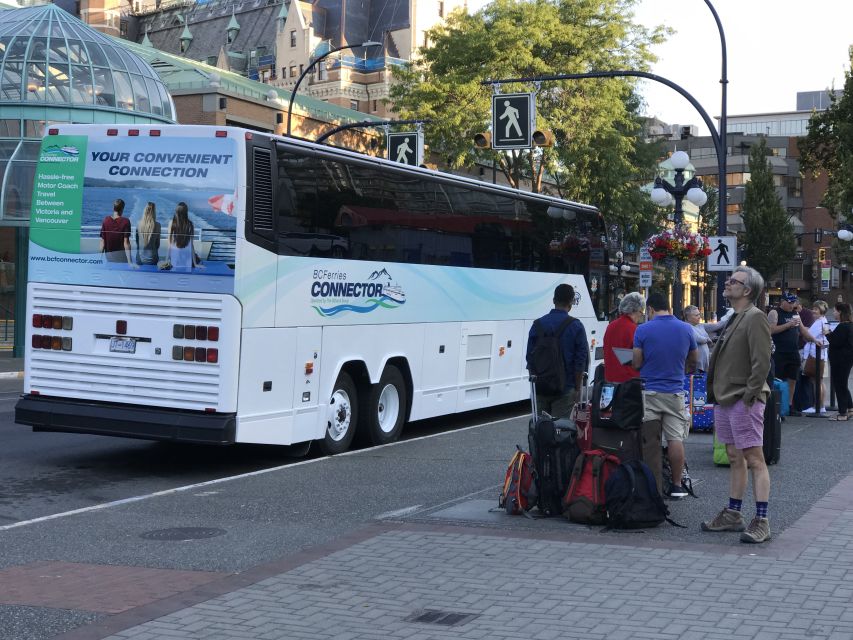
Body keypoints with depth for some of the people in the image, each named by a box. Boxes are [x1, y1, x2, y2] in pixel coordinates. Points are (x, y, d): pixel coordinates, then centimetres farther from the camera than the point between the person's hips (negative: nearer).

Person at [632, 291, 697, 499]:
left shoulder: (643, 330, -7)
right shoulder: (686, 329, 1)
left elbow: (636, 363, -6)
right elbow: (694, 360, 12)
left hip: (649, 391, -1)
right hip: (675, 392, 2)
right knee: (676, 439, 3)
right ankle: (677, 485, 7)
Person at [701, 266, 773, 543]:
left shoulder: (755, 318, -12)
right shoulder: (733, 319, 16)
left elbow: (762, 362, -19)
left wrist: (748, 397, -19)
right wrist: (717, 394, 14)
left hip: (743, 402, -9)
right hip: (725, 400, 9)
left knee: (754, 460, -7)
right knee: (735, 458, 15)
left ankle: (761, 521, -6)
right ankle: (733, 515, 23)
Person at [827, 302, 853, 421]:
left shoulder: (842, 326, -20)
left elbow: (835, 342, -23)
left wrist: (828, 334, -9)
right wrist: (831, 334, 10)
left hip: (840, 360, -10)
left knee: (839, 385, -2)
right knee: (843, 384, 19)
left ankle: (843, 413, 1)